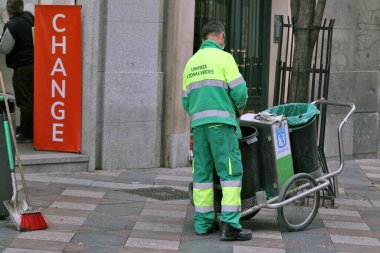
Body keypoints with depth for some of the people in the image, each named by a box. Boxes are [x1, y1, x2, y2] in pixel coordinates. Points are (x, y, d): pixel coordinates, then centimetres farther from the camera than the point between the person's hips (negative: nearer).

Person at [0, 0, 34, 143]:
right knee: (33, 99, 13)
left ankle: (27, 134, 3)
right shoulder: (30, 17, 5)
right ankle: (34, 131, 19)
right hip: (35, 63, 7)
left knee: (25, 102, -1)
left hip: (22, 68, -7)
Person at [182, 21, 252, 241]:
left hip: (198, 123, 6)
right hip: (221, 123, -6)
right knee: (231, 171, -5)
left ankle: (203, 223, 11)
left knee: (202, 172, 10)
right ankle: (230, 224, -12)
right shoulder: (223, 57, -1)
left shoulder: (191, 62, 19)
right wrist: (239, 106, 12)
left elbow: (186, 101, 19)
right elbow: (239, 90, -7)